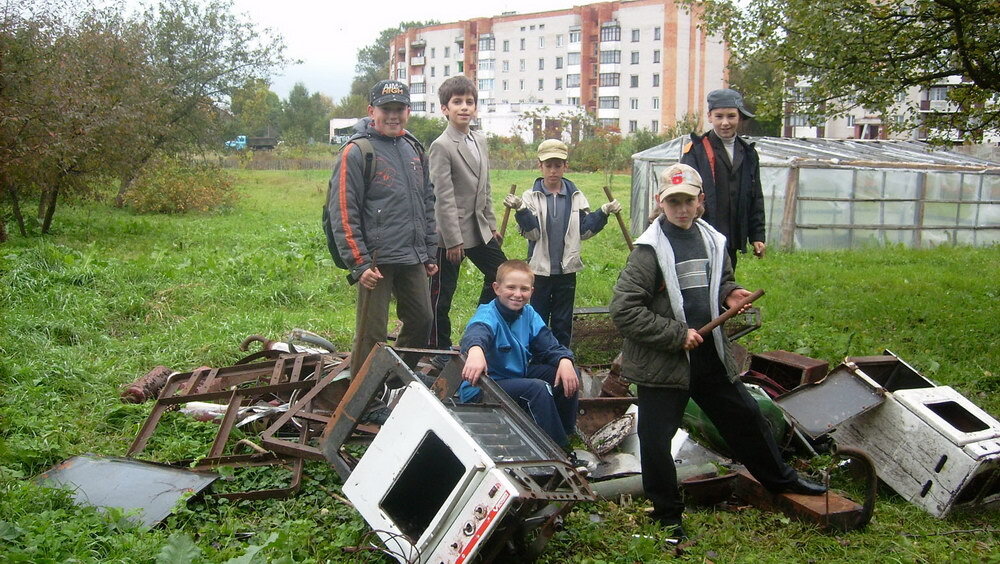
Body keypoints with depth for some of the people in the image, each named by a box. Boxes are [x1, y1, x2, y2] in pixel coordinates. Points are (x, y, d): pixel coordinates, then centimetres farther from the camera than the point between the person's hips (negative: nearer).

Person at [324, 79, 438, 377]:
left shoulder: (414, 149, 14)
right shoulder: (357, 152, -8)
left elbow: (427, 204, 21)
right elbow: (342, 212, -13)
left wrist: (430, 252, 17)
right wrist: (359, 263, -17)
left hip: (414, 259, 7)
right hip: (377, 260, -7)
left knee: (422, 322, 14)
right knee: (372, 334, -3)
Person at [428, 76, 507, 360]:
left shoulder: (480, 140, 9)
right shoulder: (441, 147, -15)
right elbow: (444, 197, -18)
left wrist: (491, 224, 15)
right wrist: (453, 240, -20)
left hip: (479, 229, 8)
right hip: (450, 232, -8)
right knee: (443, 294, 2)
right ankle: (440, 350, 16)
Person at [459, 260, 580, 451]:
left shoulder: (528, 314, 1)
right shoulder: (488, 315, -22)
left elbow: (549, 345, -3)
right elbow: (477, 332, -46)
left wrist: (565, 360, -26)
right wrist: (475, 350, -70)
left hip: (517, 378, 8)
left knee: (570, 374, -4)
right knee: (538, 388, -30)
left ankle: (565, 434, 10)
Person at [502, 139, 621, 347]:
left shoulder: (576, 197, 2)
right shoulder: (531, 196, -5)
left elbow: (583, 231, 1)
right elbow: (531, 232, -15)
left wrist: (603, 213, -9)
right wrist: (521, 210, -30)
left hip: (567, 270, 2)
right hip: (540, 269, -2)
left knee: (563, 322, 12)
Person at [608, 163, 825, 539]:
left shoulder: (712, 240, 4)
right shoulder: (650, 250, -16)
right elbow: (623, 310, -20)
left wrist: (729, 295, -1)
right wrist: (676, 335, -19)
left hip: (710, 355, 6)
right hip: (662, 362, -6)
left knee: (746, 417, 19)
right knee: (657, 438, 3)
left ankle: (780, 480, 42)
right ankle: (667, 515, 23)